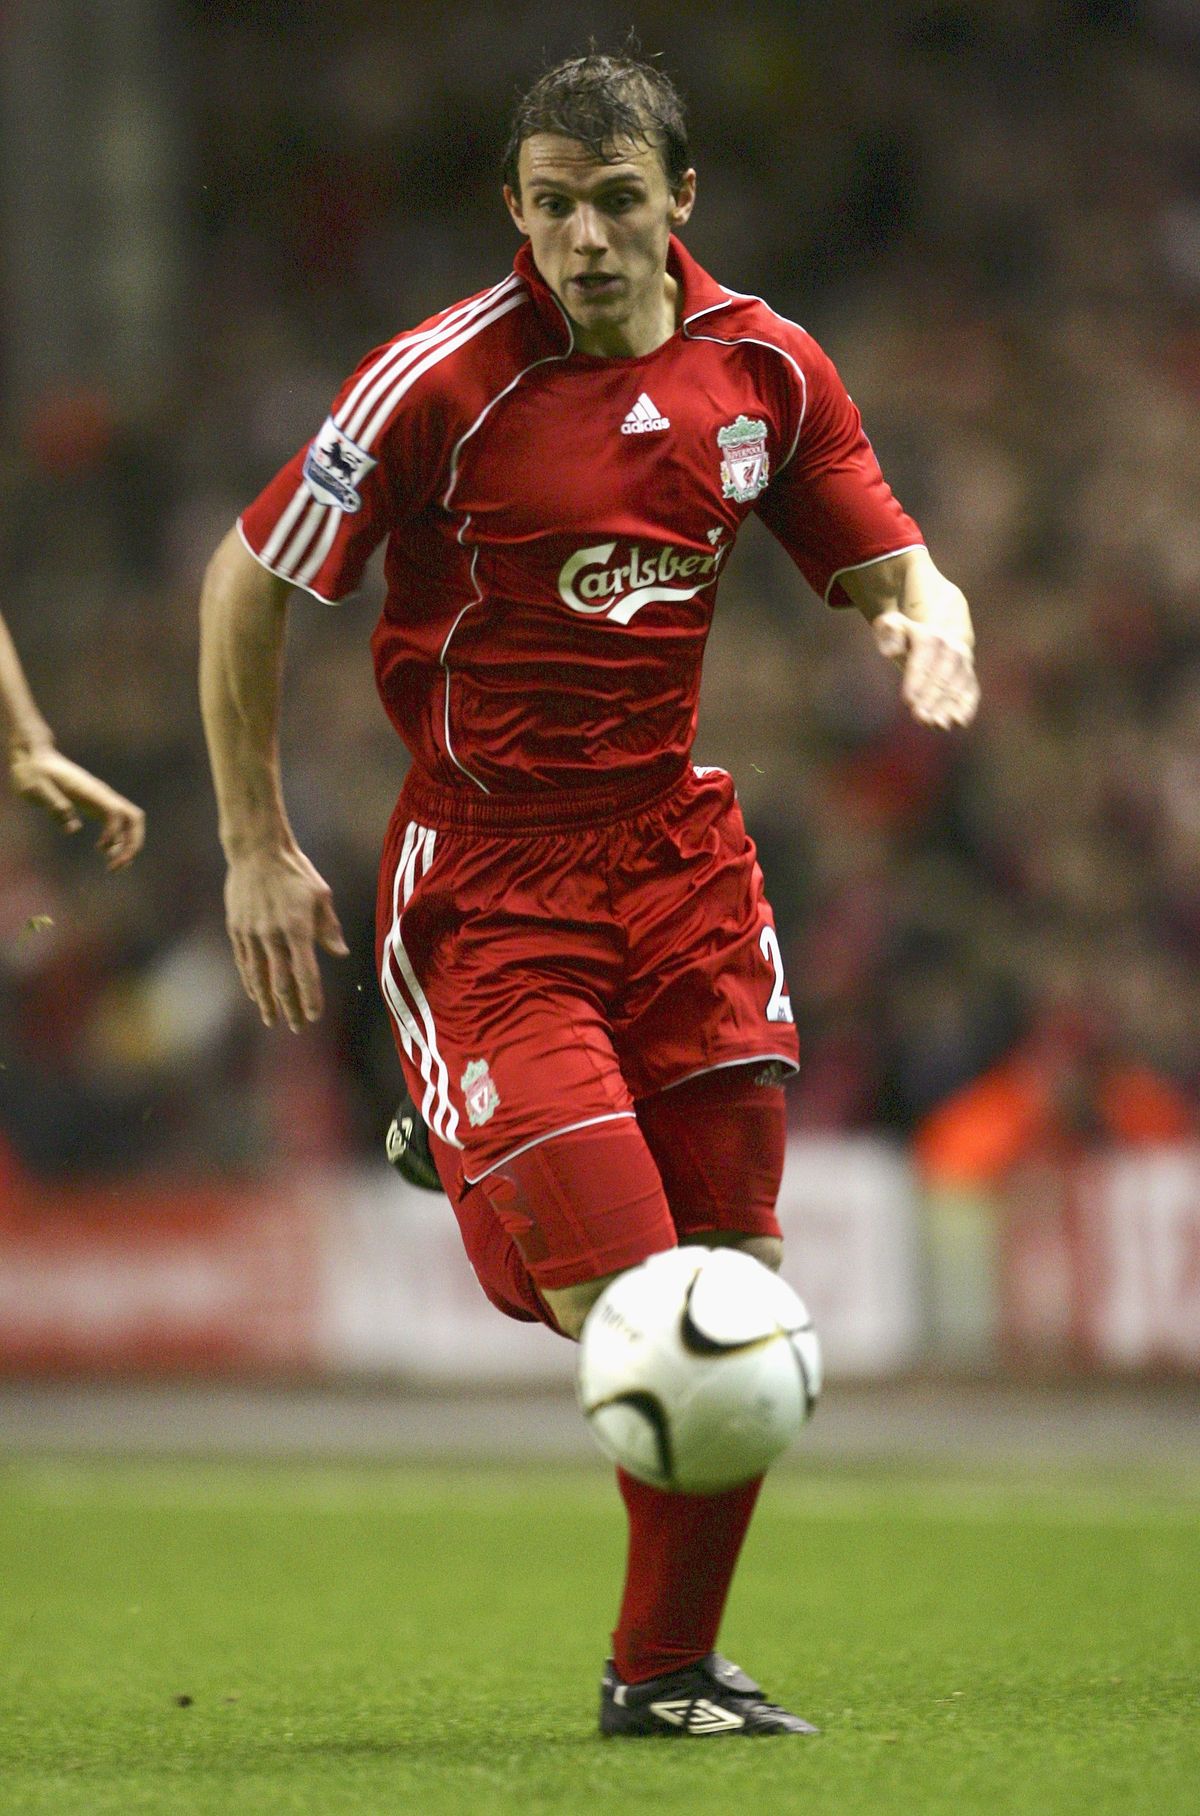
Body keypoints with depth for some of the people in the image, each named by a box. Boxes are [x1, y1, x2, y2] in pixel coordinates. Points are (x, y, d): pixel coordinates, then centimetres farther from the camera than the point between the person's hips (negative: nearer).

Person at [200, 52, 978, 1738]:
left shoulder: (768, 369, 3)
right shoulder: (442, 380, -11)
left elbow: (887, 562, 14)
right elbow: (247, 581, -3)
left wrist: (931, 623, -12)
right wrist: (257, 849, -2)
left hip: (679, 850, 5)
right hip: (485, 883, -4)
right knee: (617, 1298, -17)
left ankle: (668, 1665, 14)